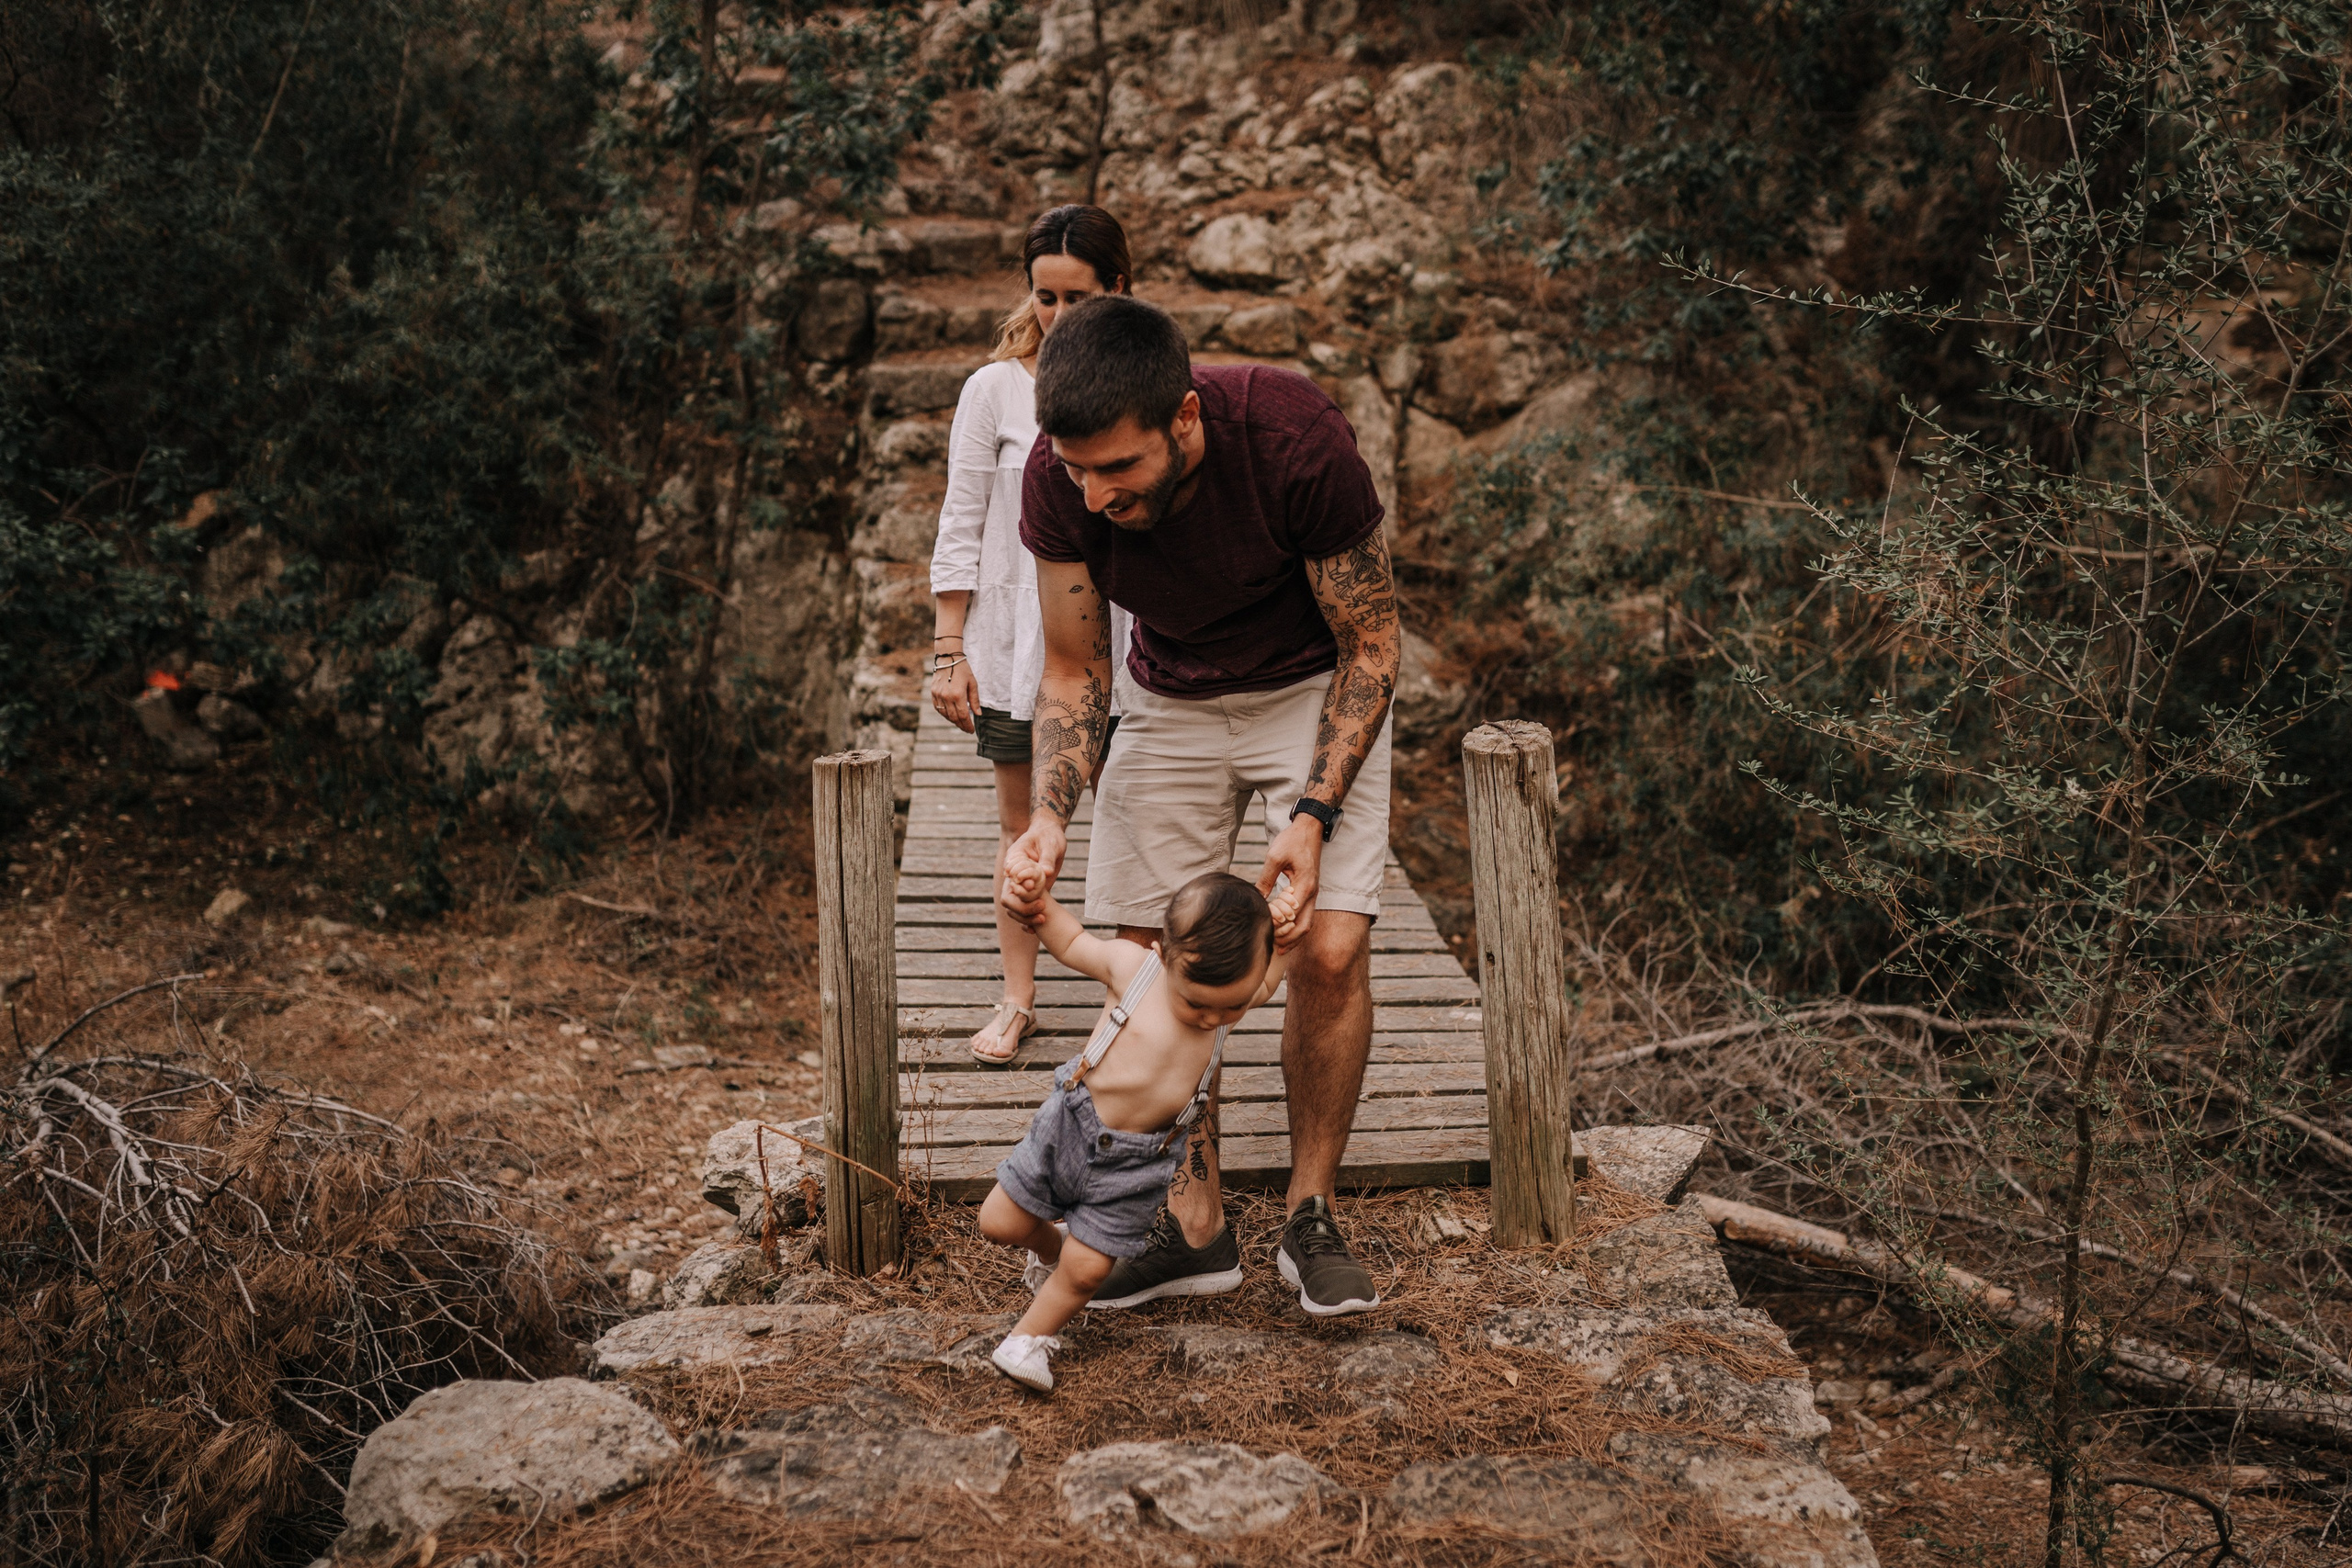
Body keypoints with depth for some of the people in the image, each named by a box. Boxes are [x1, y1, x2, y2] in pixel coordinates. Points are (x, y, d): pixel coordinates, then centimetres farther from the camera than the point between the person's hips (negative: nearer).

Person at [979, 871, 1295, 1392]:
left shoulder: (1234, 994, -14)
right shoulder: (1132, 966, -21)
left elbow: (1269, 976, 12)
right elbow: (1072, 942, -1)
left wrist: (1276, 932, -7)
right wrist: (1038, 898, -17)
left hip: (1135, 1163, 0)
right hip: (1070, 1123, 0)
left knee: (1086, 1270, 0)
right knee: (999, 1223, 10)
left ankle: (1031, 1338, 27)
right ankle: (1050, 1243, 43)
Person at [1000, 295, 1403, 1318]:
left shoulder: (1295, 440, -33)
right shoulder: (1059, 479, -24)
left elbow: (1369, 647, -19)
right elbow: (1075, 673, -9)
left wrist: (1314, 813, -28)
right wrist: (1048, 816, -26)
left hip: (1314, 689, -3)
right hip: (1168, 700, 3)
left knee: (1331, 952, -15)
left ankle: (1311, 1217, 5)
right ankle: (1195, 1226, 11)